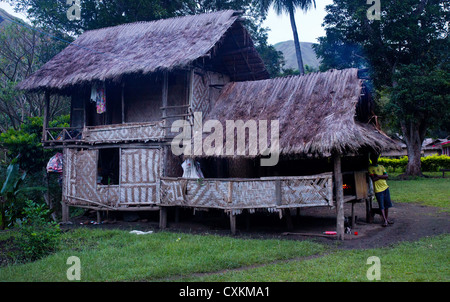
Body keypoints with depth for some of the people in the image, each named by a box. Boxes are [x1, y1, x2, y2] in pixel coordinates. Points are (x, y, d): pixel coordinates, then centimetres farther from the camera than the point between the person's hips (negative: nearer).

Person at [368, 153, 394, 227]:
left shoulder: (381, 167, 12)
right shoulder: (370, 168, -3)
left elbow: (387, 176, 1)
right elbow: (373, 179, -14)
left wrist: (378, 176, -11)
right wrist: (382, 176, -7)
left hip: (385, 188, 5)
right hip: (378, 189, -5)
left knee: (387, 205, 8)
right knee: (381, 206, -5)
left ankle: (386, 219, 18)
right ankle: (384, 220, -3)